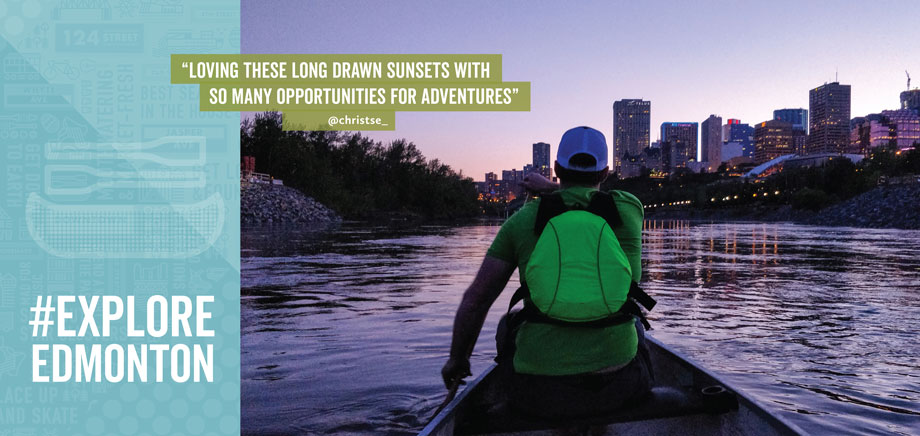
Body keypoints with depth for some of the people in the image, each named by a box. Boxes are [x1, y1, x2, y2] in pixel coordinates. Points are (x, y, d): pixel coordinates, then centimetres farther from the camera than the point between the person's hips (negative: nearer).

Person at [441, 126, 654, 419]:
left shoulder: (522, 220, 2)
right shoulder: (630, 208, 2)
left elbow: (475, 299, 3)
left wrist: (458, 359, 18)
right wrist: (551, 189, 29)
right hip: (617, 387, 1)